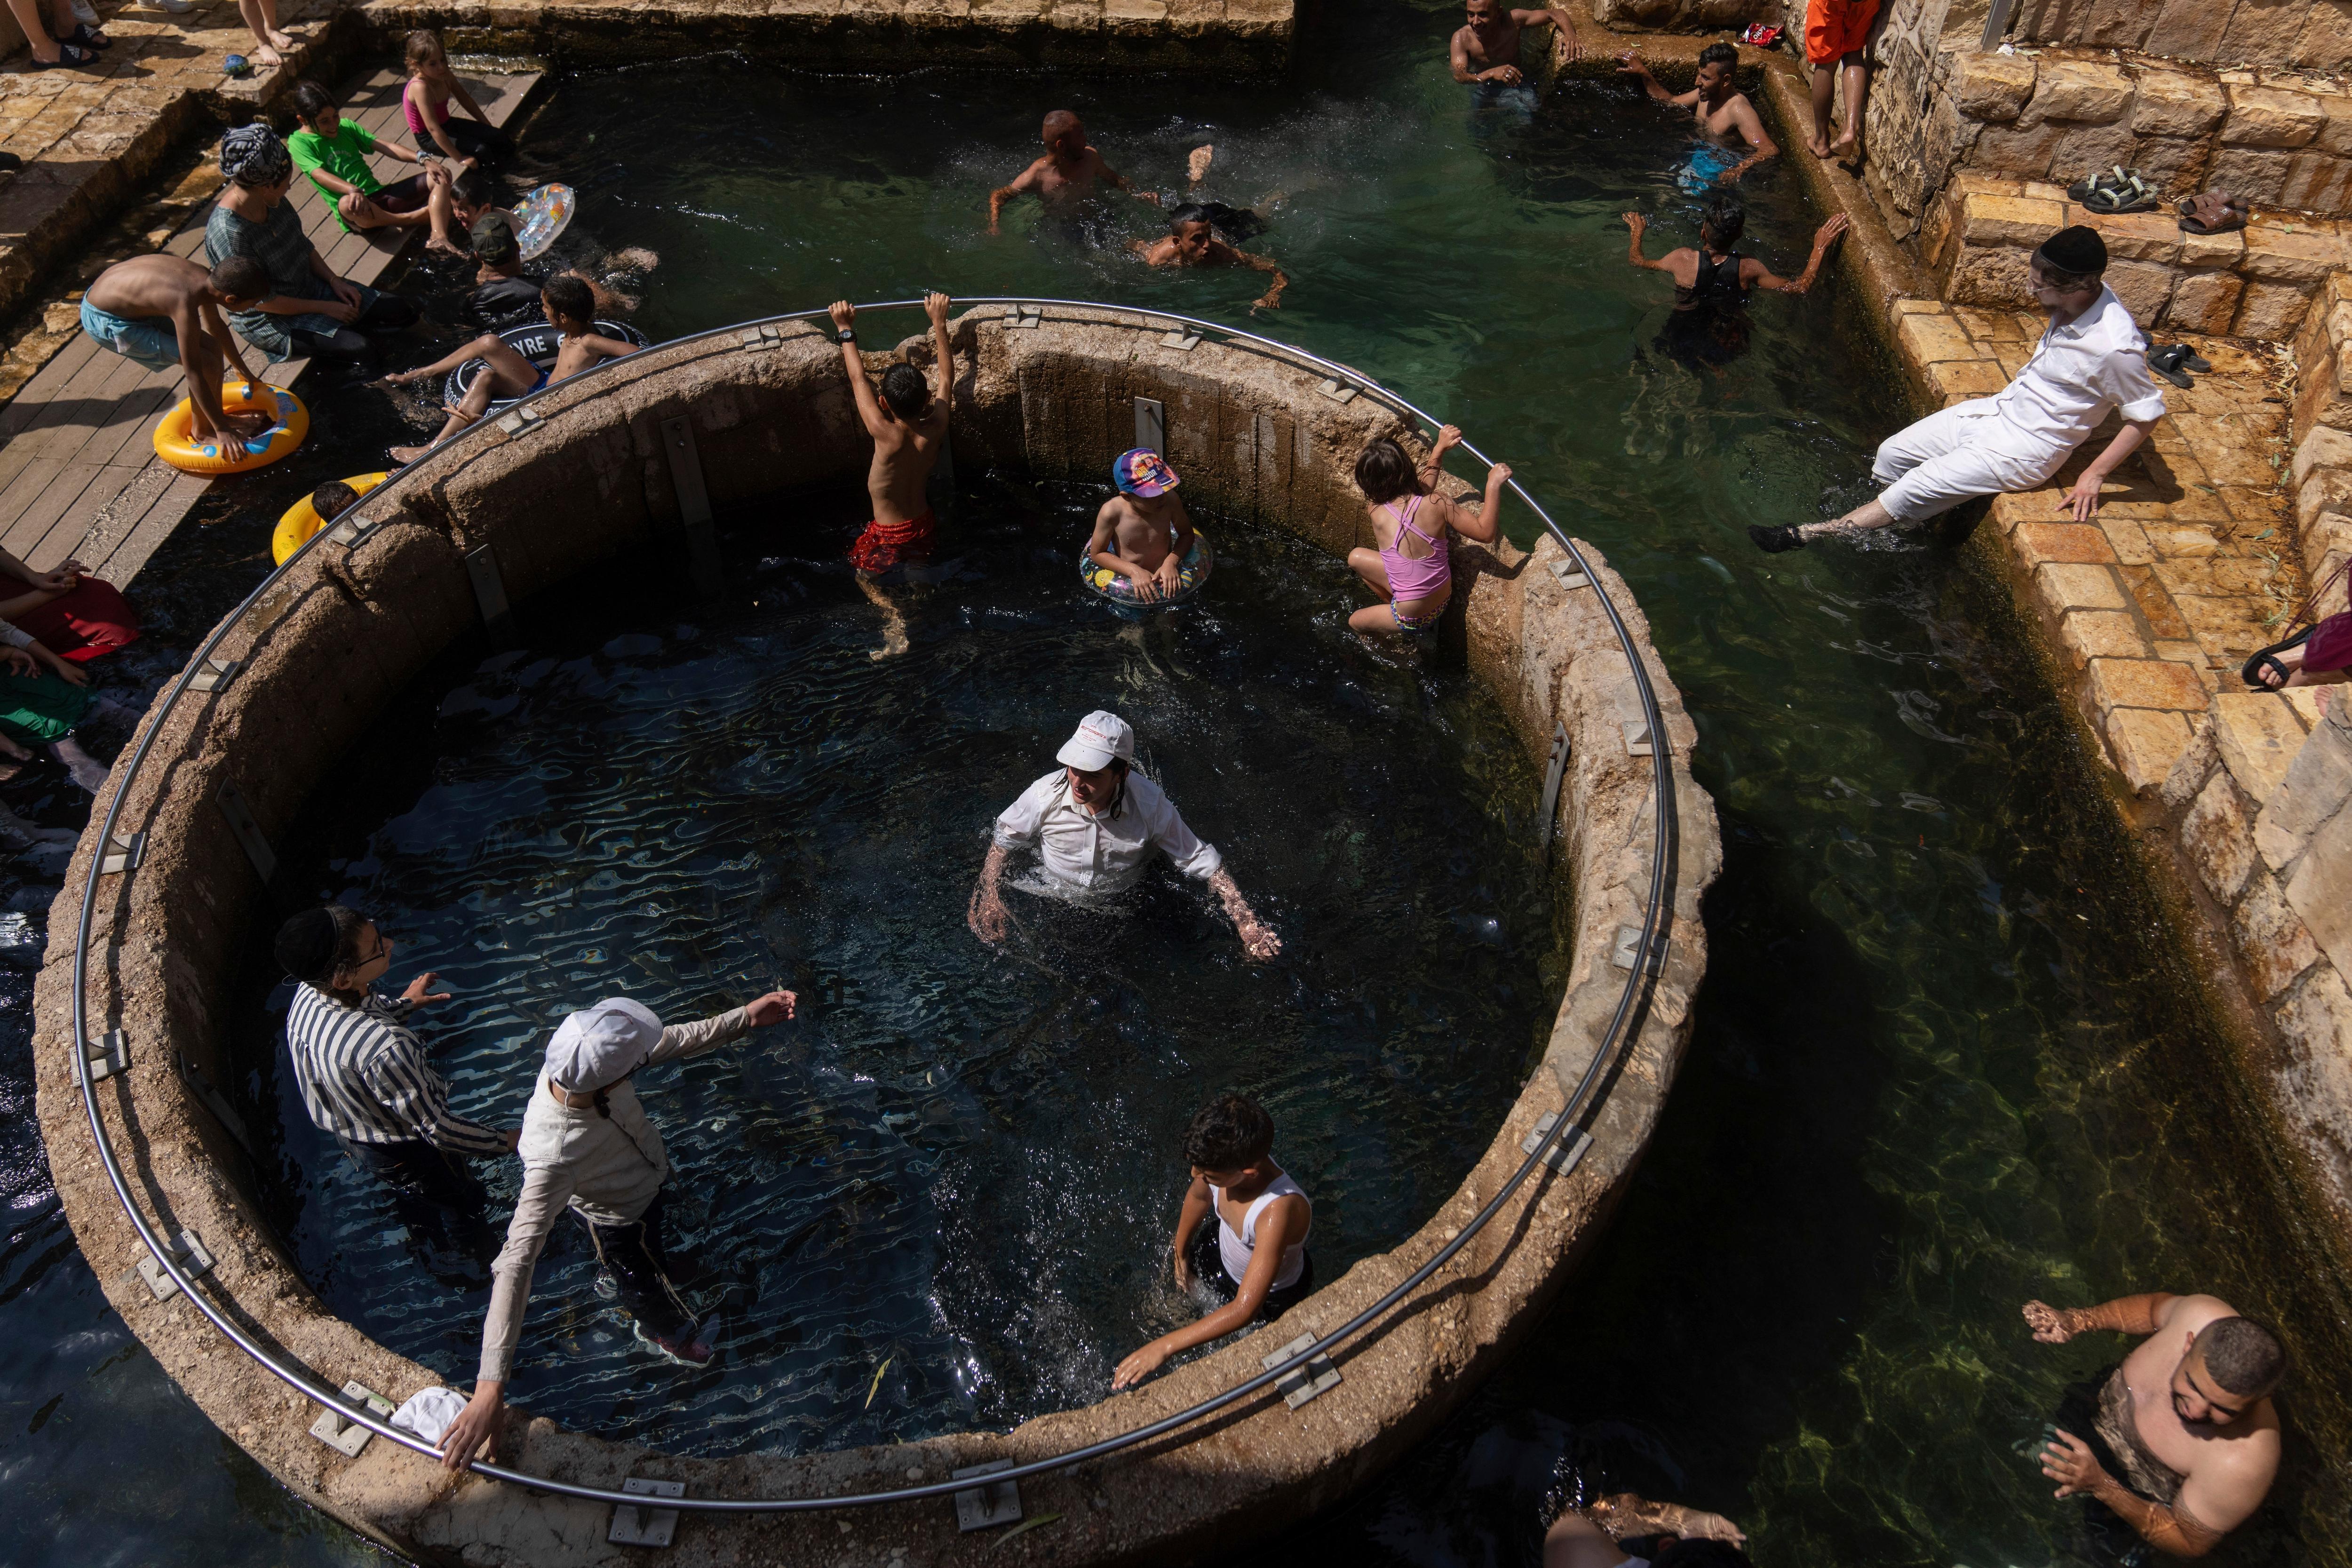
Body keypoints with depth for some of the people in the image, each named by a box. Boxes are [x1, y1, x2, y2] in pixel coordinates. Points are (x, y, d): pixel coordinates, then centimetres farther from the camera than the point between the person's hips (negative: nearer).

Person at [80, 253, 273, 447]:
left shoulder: (205, 278, -8)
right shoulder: (186, 309, -34)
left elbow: (216, 326, 13)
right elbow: (194, 375, -28)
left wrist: (243, 371, 26)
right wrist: (221, 430, -24)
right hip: (105, 322, -9)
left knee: (212, 346, 9)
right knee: (206, 363, -13)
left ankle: (220, 416, 28)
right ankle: (202, 430, 9)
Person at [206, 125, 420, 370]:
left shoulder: (272, 200, -7)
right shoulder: (229, 233, -30)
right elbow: (263, 301, -24)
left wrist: (334, 281, -3)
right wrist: (326, 308, -17)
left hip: (309, 285, 7)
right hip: (270, 321, -7)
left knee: (403, 313, -4)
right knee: (360, 349, -27)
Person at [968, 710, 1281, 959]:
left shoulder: (1150, 804, -29)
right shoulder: (1045, 794, -27)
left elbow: (1204, 861, -19)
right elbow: (1004, 839, -6)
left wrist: (1247, 923, -25)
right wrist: (990, 898, -15)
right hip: (1051, 892, 0)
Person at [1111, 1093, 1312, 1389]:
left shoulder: (1280, 1210, -50)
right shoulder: (1225, 1162, -32)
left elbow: (1245, 1309, -47)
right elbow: (1198, 1196, -6)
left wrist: (1165, 1346, -48)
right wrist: (1181, 1256, 11)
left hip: (1271, 1295, -5)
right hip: (1221, 1249, 5)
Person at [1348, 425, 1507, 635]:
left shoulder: (1375, 510, -18)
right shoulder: (1436, 504, -21)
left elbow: (1419, 488, 1)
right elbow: (1485, 533, -16)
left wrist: (1440, 449, 6)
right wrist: (1494, 484, -13)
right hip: (1442, 600, 3)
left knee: (1354, 622, 31)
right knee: (1357, 556, 22)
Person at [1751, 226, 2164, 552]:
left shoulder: (2115, 347, -28)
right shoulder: (2077, 301, -5)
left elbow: (2148, 415, -17)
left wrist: (2095, 475, -15)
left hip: (2028, 447, -9)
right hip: (2002, 408, 9)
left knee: (1918, 488, -13)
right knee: (1893, 453, 4)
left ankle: (1811, 534, -6)